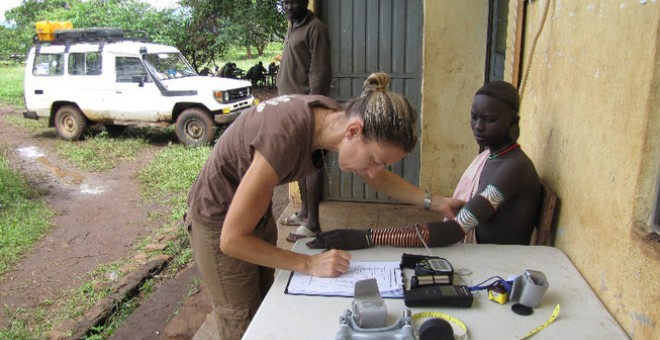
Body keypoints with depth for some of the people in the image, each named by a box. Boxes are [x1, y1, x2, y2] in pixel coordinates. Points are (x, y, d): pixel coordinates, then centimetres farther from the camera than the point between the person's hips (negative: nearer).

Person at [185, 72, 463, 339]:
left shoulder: (335, 118, -16)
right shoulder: (285, 139, -39)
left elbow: (378, 178, 5)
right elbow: (232, 239, -29)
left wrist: (433, 202, -3)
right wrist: (309, 264, -26)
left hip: (257, 211, 7)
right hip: (221, 224, -6)